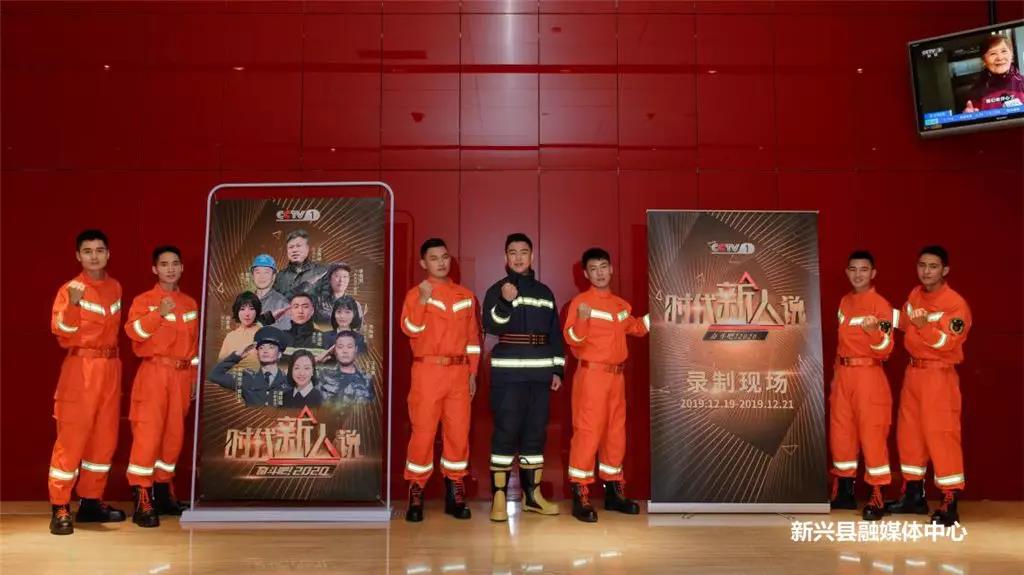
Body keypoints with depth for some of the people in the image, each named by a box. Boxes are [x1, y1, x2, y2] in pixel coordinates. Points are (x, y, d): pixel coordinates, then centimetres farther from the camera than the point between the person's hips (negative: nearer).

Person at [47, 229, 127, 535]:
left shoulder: (115, 287, 10)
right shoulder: (69, 289, -7)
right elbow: (62, 332, -18)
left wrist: (111, 358, 15)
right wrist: (74, 303, -33)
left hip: (111, 368, 6)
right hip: (81, 369, -6)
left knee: (105, 437, 9)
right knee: (72, 438, -4)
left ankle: (91, 501, 21)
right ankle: (60, 508, 4)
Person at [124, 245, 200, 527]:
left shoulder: (190, 304, 14)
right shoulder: (144, 300, 0)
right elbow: (134, 332, -17)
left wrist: (195, 378, 13)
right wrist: (158, 313, -28)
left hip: (181, 376, 5)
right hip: (153, 374, -5)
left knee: (174, 434, 8)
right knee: (148, 433, -10)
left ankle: (164, 492, 20)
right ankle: (142, 500, -6)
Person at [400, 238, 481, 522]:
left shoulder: (466, 296, 12)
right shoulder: (416, 294, 1)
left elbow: (473, 337, 14)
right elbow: (410, 330, -15)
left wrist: (473, 372, 9)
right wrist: (423, 300, -25)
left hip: (459, 373, 3)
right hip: (428, 371, -3)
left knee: (459, 431, 5)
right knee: (423, 431, -2)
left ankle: (454, 492, 16)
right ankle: (416, 493, 9)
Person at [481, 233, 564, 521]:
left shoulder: (545, 292, 14)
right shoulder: (497, 289, 2)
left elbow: (555, 333, 15)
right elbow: (491, 327, -11)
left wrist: (557, 369, 10)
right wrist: (506, 302, -27)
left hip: (540, 372, 4)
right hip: (508, 372, -4)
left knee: (536, 432, 9)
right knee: (506, 431, -6)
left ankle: (532, 494, 19)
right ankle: (499, 497, 0)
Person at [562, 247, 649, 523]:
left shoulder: (621, 304, 13)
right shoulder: (580, 302, -8)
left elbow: (637, 328, 28)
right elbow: (571, 339, -16)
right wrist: (582, 320, -33)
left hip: (617, 376, 7)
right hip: (591, 375, -7)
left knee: (616, 432, 12)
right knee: (588, 432, -7)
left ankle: (614, 491, 23)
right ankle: (580, 495, 0)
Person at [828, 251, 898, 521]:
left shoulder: (881, 305, -9)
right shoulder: (844, 301, 12)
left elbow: (885, 351, -14)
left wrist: (875, 332, -33)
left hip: (868, 375, -7)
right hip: (843, 374, 7)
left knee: (872, 434, -3)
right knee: (840, 432, 11)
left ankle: (878, 498, 5)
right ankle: (844, 491, 23)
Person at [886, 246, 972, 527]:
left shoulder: (956, 304, -13)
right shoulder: (914, 295, 9)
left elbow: (947, 343, -23)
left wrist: (925, 326, -35)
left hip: (939, 376, -7)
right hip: (912, 372, 8)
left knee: (941, 436, -6)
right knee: (909, 433, 12)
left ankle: (950, 505, 2)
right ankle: (913, 495, 24)